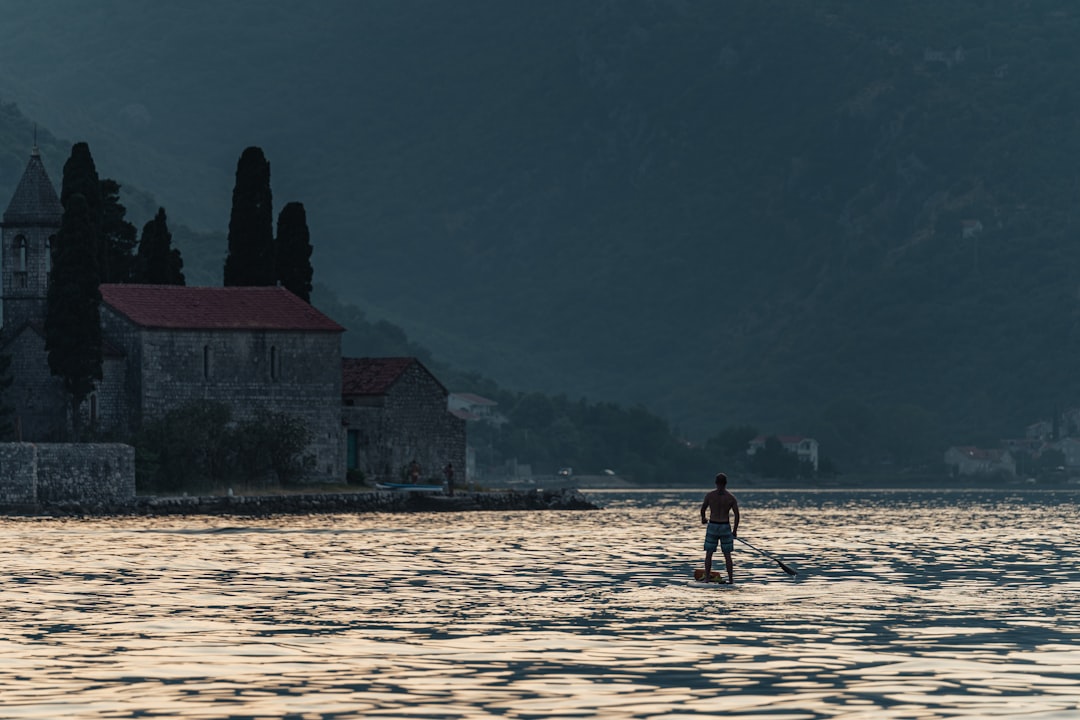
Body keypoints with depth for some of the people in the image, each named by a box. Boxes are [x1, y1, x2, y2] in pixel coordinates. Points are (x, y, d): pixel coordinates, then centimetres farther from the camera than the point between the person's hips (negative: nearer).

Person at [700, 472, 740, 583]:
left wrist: (703, 519, 28)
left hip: (712, 526, -1)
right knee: (727, 554, 9)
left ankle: (707, 577, 7)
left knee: (709, 553, 9)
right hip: (725, 527, 1)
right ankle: (731, 578, 9)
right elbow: (737, 514, -6)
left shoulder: (710, 495, -6)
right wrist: (735, 530, 4)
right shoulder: (731, 498, -5)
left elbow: (702, 509, 7)